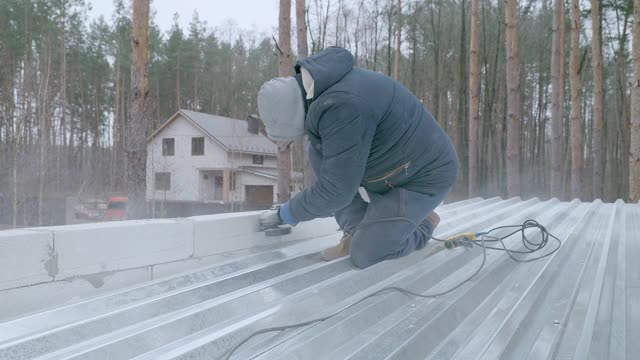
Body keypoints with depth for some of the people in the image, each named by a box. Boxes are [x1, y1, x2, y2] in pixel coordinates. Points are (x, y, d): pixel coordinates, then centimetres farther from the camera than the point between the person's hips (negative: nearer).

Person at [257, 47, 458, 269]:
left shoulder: (341, 107, -35)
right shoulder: (325, 83, -4)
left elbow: (335, 190, -29)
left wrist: (286, 214, -15)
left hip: (423, 175, -9)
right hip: (394, 163, 9)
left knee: (363, 254, -11)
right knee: (318, 152, -4)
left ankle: (423, 224, 14)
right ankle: (360, 231, 4)